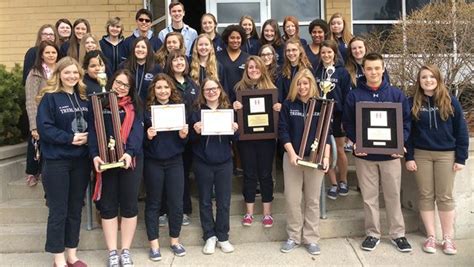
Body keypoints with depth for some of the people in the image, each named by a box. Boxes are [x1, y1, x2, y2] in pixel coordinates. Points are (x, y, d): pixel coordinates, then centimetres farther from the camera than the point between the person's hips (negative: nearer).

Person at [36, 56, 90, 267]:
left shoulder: (83, 97, 11)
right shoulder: (49, 97, -7)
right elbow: (44, 127, -15)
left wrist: (88, 137, -5)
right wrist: (70, 138, -19)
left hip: (81, 160, 6)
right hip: (56, 161, -5)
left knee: (75, 209, 12)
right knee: (58, 211, 2)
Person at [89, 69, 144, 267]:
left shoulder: (134, 106, 7)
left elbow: (137, 130, -7)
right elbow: (93, 130, -1)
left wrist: (129, 152, -23)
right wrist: (95, 155, -16)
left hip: (130, 159, 0)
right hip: (105, 160, 0)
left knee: (129, 204, 5)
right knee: (108, 206, 5)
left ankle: (125, 251, 17)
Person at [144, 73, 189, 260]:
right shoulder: (147, 109, -3)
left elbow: (184, 139, 9)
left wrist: (184, 136, -12)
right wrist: (147, 136, -20)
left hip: (175, 160, 2)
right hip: (153, 162, -2)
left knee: (176, 202, 6)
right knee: (153, 203, 8)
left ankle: (174, 241, 24)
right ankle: (154, 244, 20)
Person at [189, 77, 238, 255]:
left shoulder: (228, 110, 4)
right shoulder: (196, 112, -1)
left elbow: (235, 139, 5)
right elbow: (191, 140, -1)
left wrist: (235, 130, -15)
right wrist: (196, 132, -21)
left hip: (224, 162, 1)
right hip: (202, 163, -1)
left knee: (224, 201, 7)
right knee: (205, 201, 9)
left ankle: (222, 237, 22)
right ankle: (209, 236, 23)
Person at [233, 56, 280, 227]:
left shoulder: (271, 87, 5)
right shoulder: (239, 88, 5)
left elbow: (277, 108, 6)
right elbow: (234, 112, 3)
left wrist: (279, 108, -16)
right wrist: (234, 107, -19)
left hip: (266, 137, 0)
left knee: (265, 174, 6)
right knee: (249, 174, 7)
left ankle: (267, 213, 17)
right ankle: (249, 212, 19)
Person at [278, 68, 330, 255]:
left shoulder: (320, 105, 3)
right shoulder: (288, 104, 2)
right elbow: (283, 131, -3)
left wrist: (326, 156, -11)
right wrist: (292, 154, -14)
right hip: (292, 157, 0)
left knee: (312, 200, 7)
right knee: (292, 199, 4)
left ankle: (311, 239, 17)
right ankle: (293, 237, 18)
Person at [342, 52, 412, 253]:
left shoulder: (396, 94, 3)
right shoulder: (354, 95, 0)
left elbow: (406, 121, 4)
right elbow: (347, 123, 1)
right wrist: (356, 142, -13)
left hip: (390, 154, 0)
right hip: (364, 154, 0)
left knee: (393, 195, 9)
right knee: (369, 197, 9)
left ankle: (397, 234, 23)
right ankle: (372, 233, 22)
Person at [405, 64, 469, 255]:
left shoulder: (450, 101, -1)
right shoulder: (412, 103, 1)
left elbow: (461, 131, 0)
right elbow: (406, 131, 1)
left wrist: (461, 158, -5)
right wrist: (409, 157, -5)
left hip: (446, 155, -1)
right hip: (421, 155, 1)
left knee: (445, 197, 3)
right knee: (426, 196, 5)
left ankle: (448, 238, 14)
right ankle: (430, 237, 14)